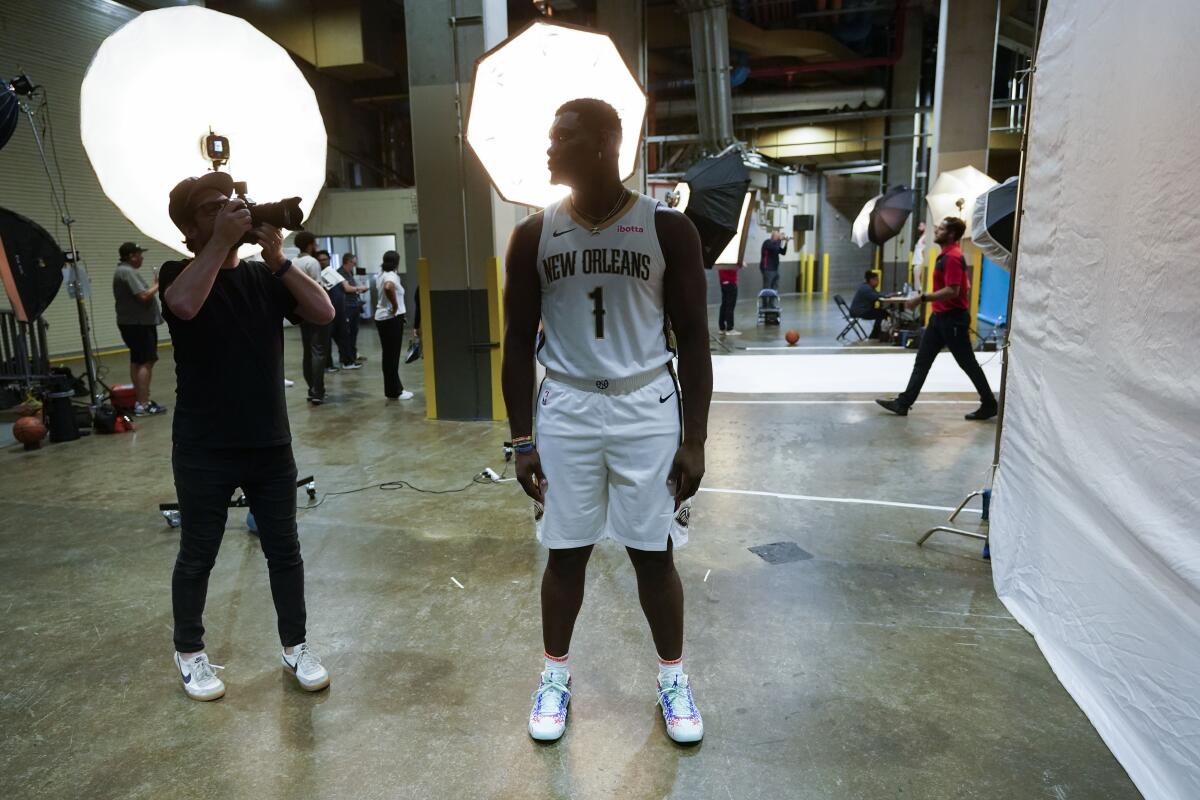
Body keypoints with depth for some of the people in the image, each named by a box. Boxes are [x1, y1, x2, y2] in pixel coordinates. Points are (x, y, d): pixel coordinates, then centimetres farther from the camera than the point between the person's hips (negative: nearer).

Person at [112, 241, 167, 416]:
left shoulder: (122, 271, 17)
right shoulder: (129, 272, -16)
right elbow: (144, 296, -22)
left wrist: (154, 286, 13)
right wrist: (157, 285, -9)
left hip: (132, 323, 11)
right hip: (139, 324, -11)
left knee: (137, 362, 13)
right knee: (146, 363, -12)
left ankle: (139, 400, 19)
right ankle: (143, 404, -14)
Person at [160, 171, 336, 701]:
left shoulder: (264, 277, 6)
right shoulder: (179, 274, -3)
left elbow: (323, 313, -9)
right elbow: (185, 305, -29)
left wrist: (277, 257, -15)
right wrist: (222, 240, -23)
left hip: (270, 444, 3)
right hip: (204, 450, -3)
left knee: (284, 550, 10)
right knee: (197, 556, 11)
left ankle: (295, 646, 26)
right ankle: (189, 653, 31)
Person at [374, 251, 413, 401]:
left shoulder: (383, 274, 13)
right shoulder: (392, 275, -15)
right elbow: (388, 288, -37)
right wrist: (395, 305, -26)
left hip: (382, 318, 9)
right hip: (392, 318, -9)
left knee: (388, 355, 13)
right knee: (393, 356, -4)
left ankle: (393, 389, 20)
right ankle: (394, 391, 1)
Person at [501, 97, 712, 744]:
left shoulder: (668, 228, -4)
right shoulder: (533, 235, 0)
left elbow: (692, 337, -2)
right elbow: (519, 341, 4)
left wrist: (695, 438, -5)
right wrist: (522, 439, 0)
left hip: (647, 407, -1)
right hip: (566, 409, 1)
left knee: (654, 552, 8)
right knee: (566, 551, 10)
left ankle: (673, 677, 31)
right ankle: (555, 674, 33)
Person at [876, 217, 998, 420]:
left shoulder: (953, 257, -19)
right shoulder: (946, 255, 13)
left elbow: (952, 291, -27)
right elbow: (965, 287, 21)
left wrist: (922, 298, -25)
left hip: (952, 319, -10)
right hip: (940, 317, 10)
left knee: (968, 363, 1)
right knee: (922, 361, 8)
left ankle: (989, 404, 14)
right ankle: (903, 403, 10)